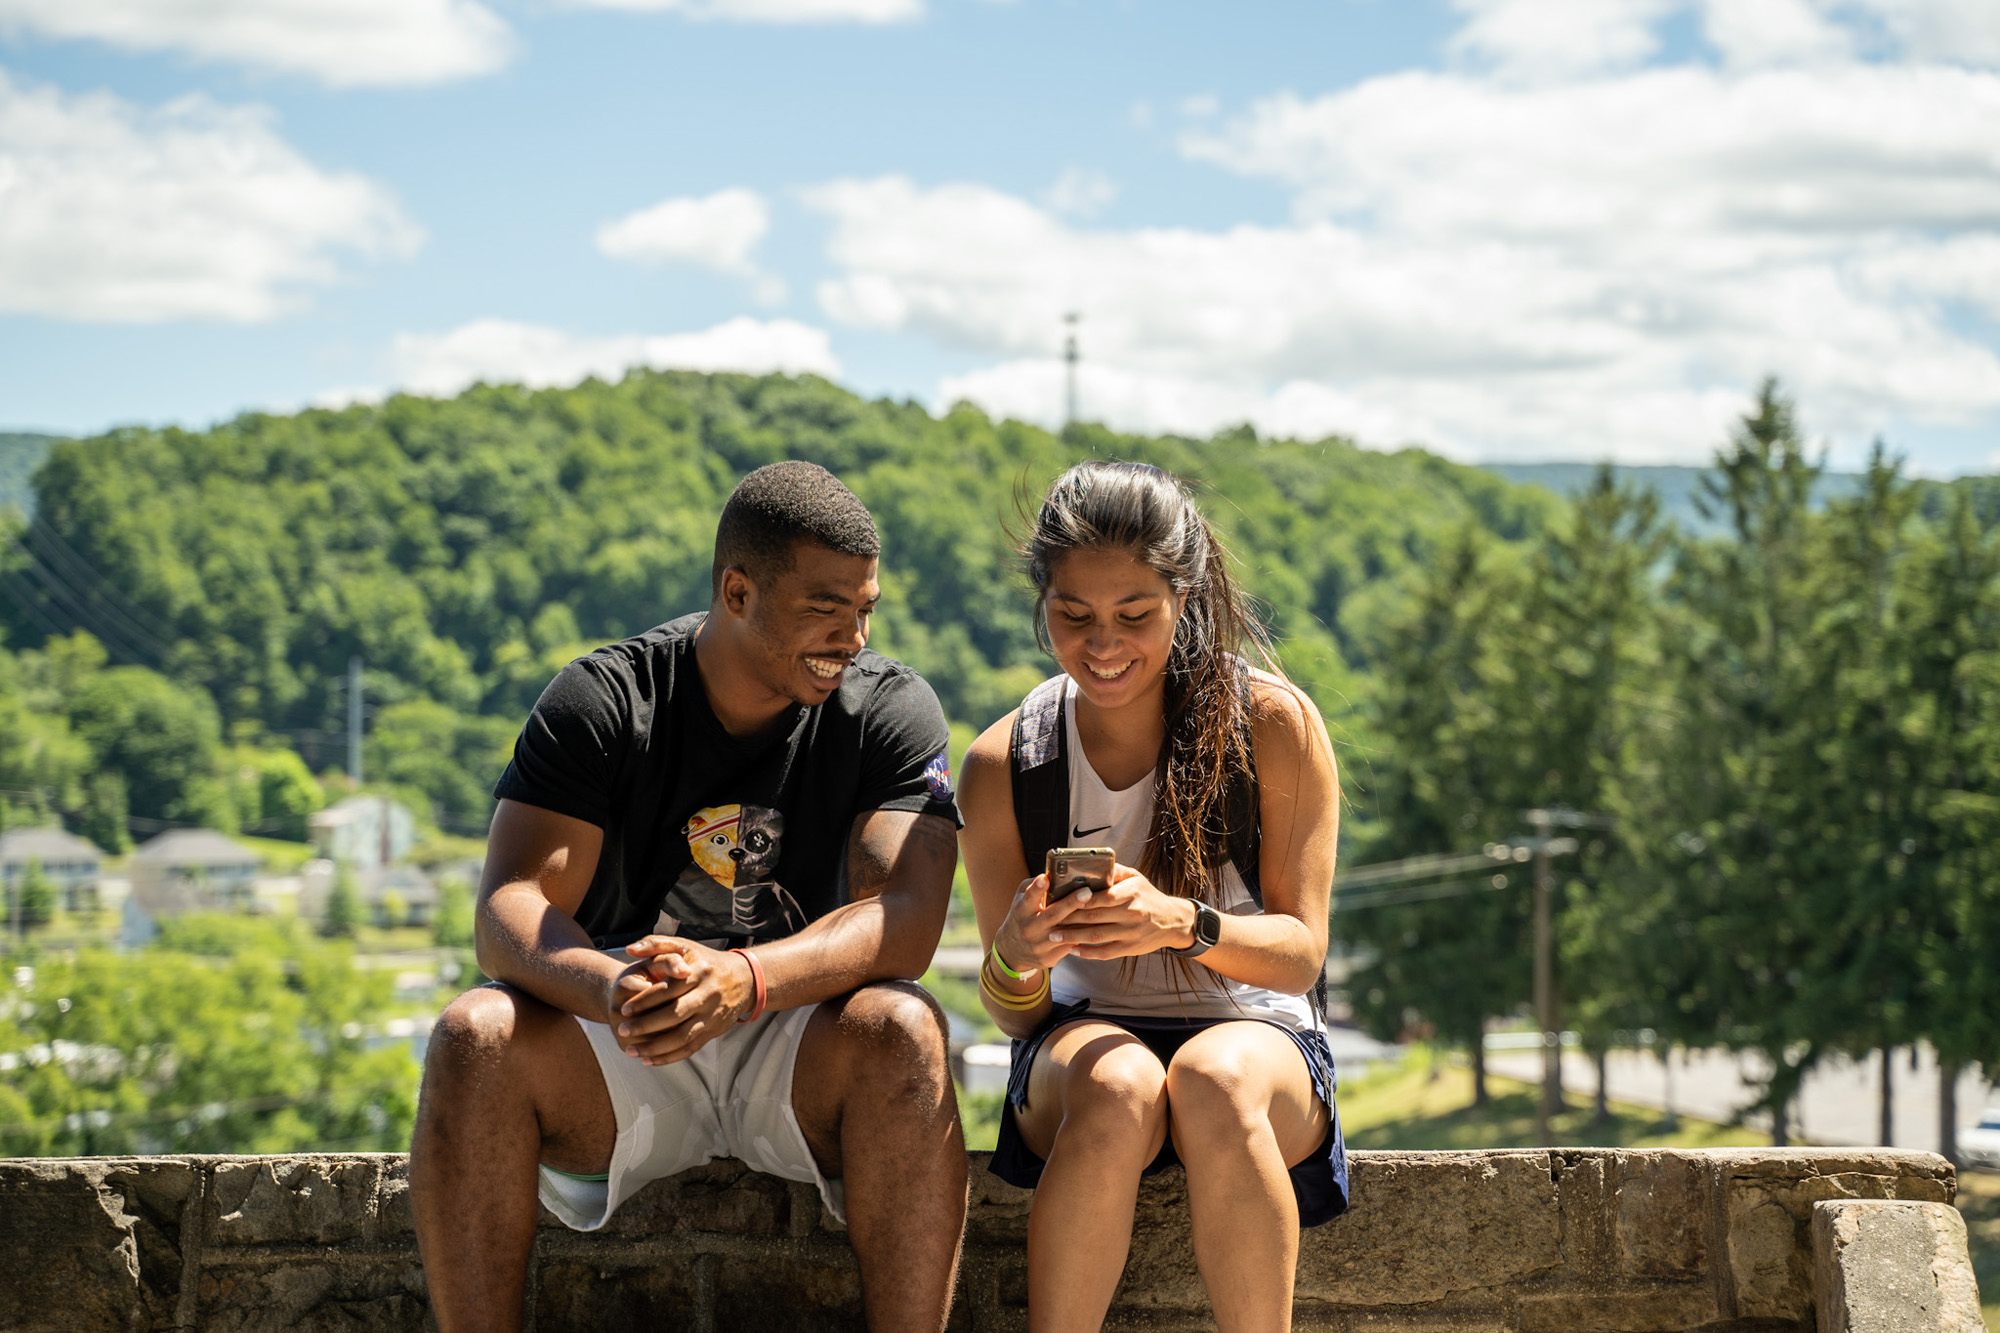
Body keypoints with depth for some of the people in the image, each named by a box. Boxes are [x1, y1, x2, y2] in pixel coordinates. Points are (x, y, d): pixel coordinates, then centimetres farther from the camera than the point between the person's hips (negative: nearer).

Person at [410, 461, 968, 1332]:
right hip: (619, 1065, 0)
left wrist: (746, 980, -39)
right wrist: (609, 989, -40)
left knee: (900, 1032, -32)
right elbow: (509, 913, -16)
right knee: (474, 1036, -28)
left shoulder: (890, 708, -4)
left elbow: (906, 918, -19)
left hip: (799, 1055, 0)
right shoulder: (601, 701, -6)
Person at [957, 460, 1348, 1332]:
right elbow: (1014, 1016, 1)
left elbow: (1301, 952, -8)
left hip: (1255, 1036, -1)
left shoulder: (1272, 725, -6)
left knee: (1217, 1080, -37)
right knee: (1117, 1086, -35)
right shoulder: (1001, 768, -2)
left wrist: (1181, 923, -29)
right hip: (1083, 1038, 1)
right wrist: (1013, 961, -25)